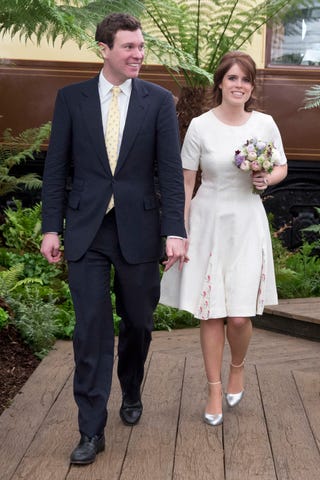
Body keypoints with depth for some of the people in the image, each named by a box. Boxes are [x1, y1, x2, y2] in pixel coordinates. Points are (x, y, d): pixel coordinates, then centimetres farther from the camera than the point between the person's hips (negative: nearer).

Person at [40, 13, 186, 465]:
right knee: (91, 329, -2)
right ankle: (92, 430, 8)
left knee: (137, 323, 13)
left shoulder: (159, 100, 1)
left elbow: (171, 170, -3)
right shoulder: (71, 98, 3)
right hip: (86, 229, 0)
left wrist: (175, 231, -11)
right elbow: (56, 168, 4)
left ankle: (131, 394, 40)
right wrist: (51, 228, -1)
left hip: (138, 229, 1)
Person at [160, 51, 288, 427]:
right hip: (208, 223, 0)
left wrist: (267, 179, -9)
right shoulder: (200, 126, -6)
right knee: (210, 313, 4)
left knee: (239, 316, -3)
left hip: (247, 225, 1)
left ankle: (237, 368, 29)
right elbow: (185, 183, -2)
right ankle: (215, 389, 19)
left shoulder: (265, 124, 0)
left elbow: (282, 167, 14)